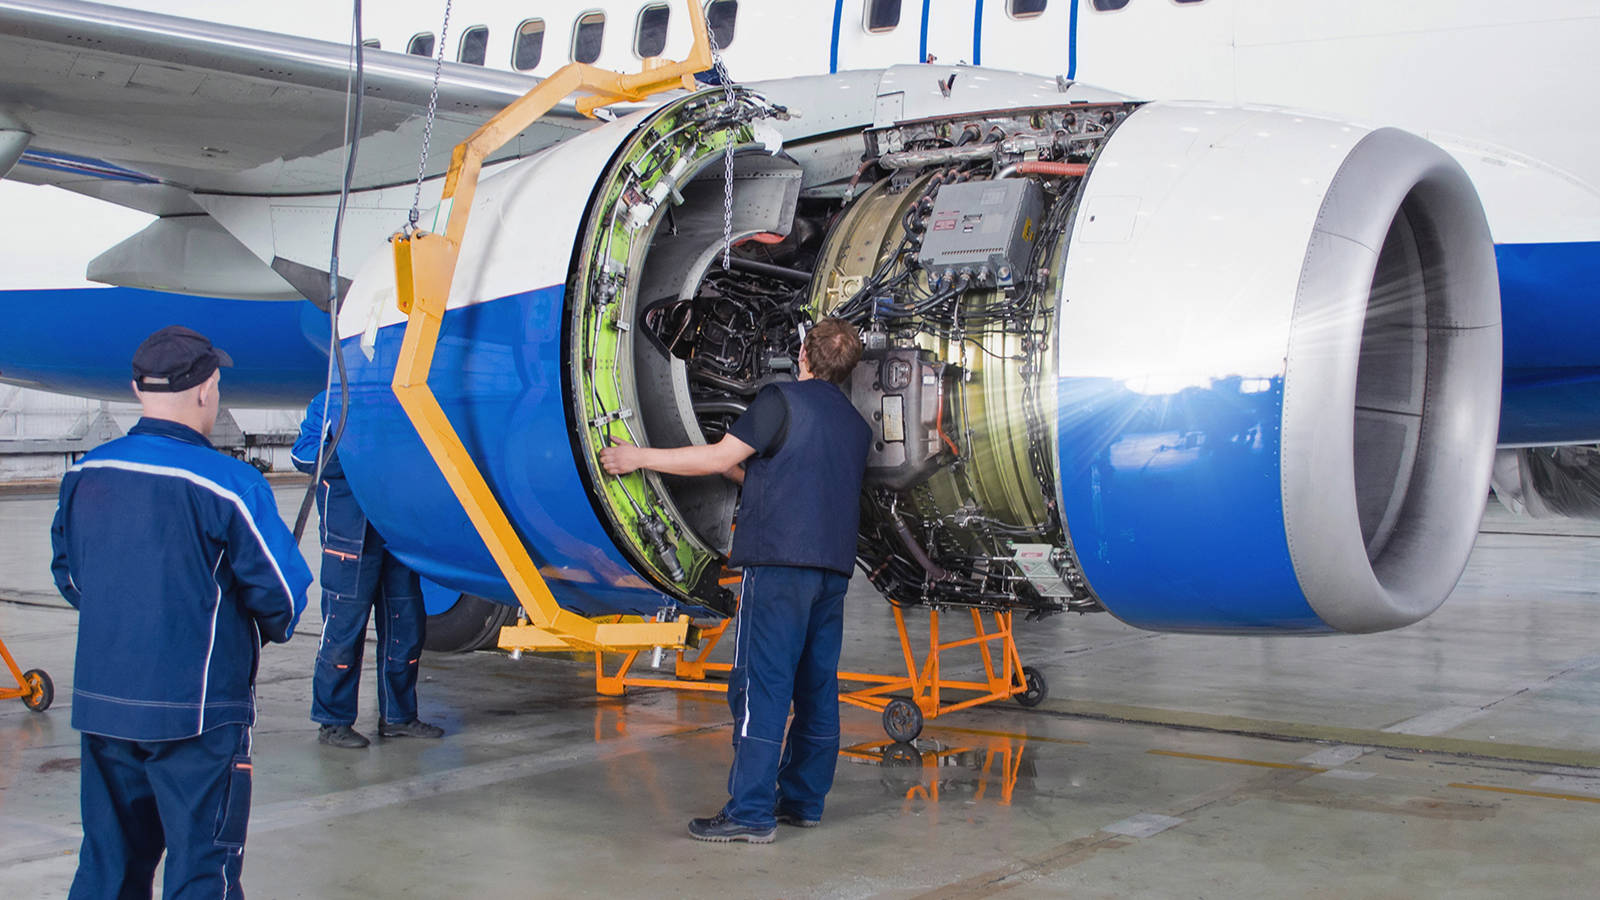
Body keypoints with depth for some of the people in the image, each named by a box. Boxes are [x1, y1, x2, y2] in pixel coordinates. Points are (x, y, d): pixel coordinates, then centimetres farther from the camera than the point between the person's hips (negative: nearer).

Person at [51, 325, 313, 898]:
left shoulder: (86, 475, 1)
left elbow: (68, 574, 13)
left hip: (101, 701, 6)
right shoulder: (230, 485, -17)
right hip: (198, 708, -5)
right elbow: (281, 592, -12)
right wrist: (272, 629, 10)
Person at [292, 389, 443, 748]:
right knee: (344, 627, -4)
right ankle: (333, 722, 7)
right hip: (350, 534, -5)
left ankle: (398, 715, 20)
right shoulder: (329, 403, 2)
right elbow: (304, 456, -8)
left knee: (406, 623, 7)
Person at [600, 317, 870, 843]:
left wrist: (638, 457, 4)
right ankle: (803, 800, 17)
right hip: (834, 566, 8)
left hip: (781, 562, -8)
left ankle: (751, 811, -10)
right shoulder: (857, 426, 19)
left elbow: (717, 458, -5)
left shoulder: (783, 400, -5)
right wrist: (744, 472, 39)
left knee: (761, 684, -8)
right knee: (817, 685, 11)